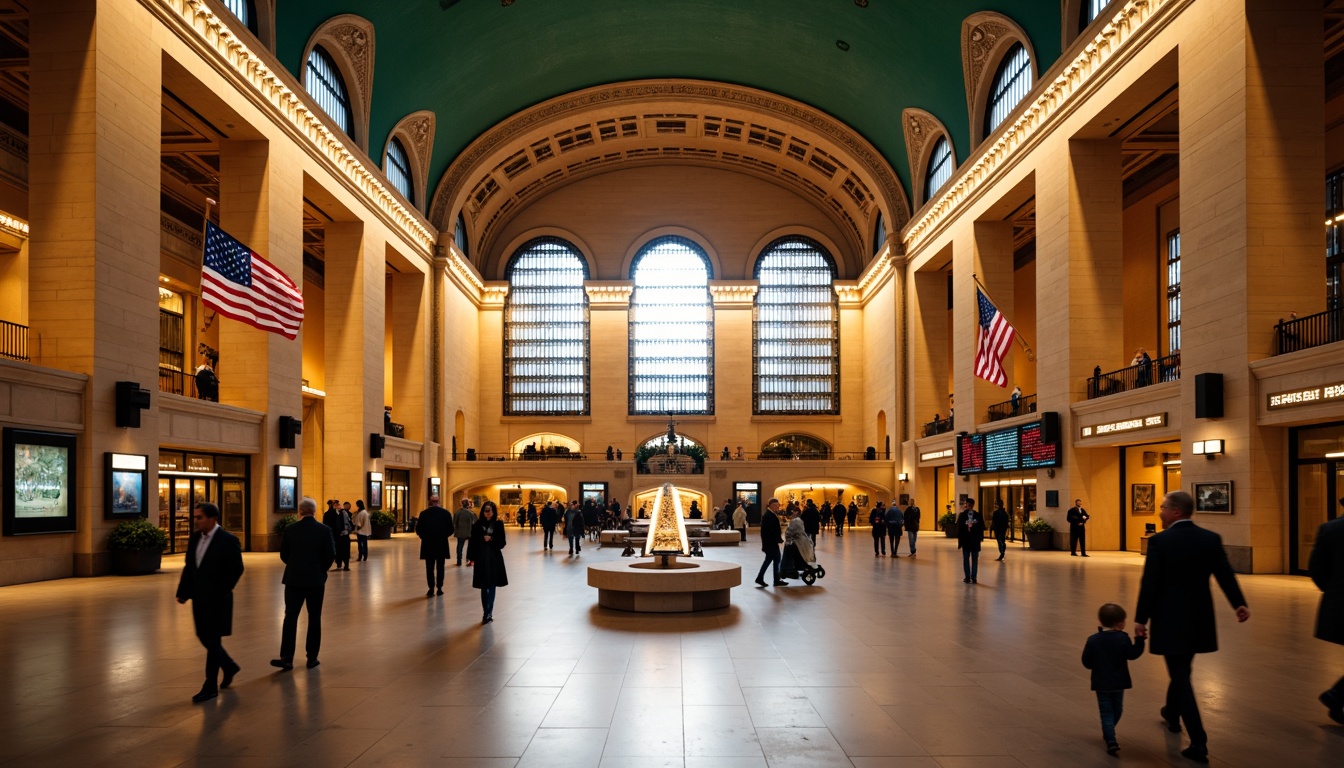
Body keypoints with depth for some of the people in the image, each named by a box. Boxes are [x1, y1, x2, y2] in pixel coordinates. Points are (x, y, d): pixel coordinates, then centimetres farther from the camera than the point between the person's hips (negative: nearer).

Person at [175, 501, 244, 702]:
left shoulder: (228, 540, -15)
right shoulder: (194, 538, 5)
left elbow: (237, 569, -14)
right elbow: (189, 567, 8)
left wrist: (220, 592, -16)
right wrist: (183, 592, 0)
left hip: (216, 600, -7)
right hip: (199, 598, 7)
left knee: (212, 641, 0)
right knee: (204, 637, 14)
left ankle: (210, 687, 10)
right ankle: (229, 666, 35)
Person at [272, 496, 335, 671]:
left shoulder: (290, 530, -3)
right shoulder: (325, 530, -7)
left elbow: (283, 555, 2)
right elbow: (331, 555, -8)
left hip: (294, 579, 1)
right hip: (316, 580, -1)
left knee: (290, 617, 5)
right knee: (314, 618, 8)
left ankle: (287, 658, -2)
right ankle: (312, 658, 12)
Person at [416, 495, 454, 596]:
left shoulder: (424, 513, -7)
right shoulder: (446, 513, -4)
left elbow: (418, 530, -6)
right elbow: (450, 530, -3)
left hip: (428, 544, -1)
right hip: (442, 544, 1)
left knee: (430, 568, 8)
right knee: (440, 567, 10)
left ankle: (431, 589, 5)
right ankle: (439, 588, 10)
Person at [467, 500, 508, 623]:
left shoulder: (498, 525, -3)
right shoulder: (477, 525, -2)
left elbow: (502, 543, -2)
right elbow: (472, 543, -1)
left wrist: (491, 539, -19)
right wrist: (470, 558, -9)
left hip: (494, 560, 0)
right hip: (481, 559, 0)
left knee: (492, 587, 1)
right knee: (484, 587, 5)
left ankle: (487, 613, 4)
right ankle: (487, 613, 13)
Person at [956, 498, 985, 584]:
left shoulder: (962, 515, -6)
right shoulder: (978, 515, -2)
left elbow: (959, 528, -7)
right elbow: (981, 527, 0)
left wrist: (959, 538, -2)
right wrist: (981, 537, 7)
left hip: (965, 541, -1)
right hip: (975, 541, 1)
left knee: (966, 559, 5)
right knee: (975, 559, 6)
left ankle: (967, 578, 3)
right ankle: (974, 578, 4)